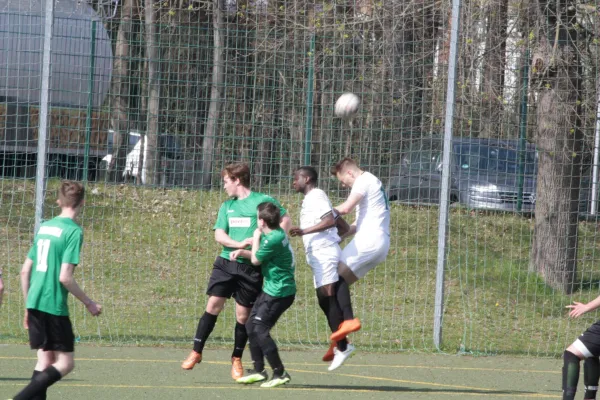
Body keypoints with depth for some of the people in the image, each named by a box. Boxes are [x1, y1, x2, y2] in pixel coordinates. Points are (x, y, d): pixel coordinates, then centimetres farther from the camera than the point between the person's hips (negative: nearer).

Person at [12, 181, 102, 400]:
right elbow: (65, 277, -16)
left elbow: (25, 271, 15)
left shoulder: (44, 227, 12)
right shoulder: (73, 231, -10)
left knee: (45, 360, 12)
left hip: (34, 303, 7)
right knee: (65, 363, -1)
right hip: (54, 306, -7)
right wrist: (89, 303, -5)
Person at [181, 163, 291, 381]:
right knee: (213, 304, -7)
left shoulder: (263, 201, -1)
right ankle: (196, 351, 1)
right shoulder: (227, 206, 13)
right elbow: (219, 234, 5)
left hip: (251, 266, -3)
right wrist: (239, 244, -13)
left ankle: (237, 359, 17)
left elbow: (286, 220, 0)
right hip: (226, 262, 3)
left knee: (243, 314, 1)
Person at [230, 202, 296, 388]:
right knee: (251, 326, 13)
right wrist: (242, 252, 5)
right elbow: (260, 255, 20)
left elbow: (256, 260, -9)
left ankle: (280, 373, -8)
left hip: (278, 292, -10)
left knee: (260, 329, -11)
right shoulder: (277, 234, 8)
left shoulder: (274, 239, -23)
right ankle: (258, 370, 21)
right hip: (271, 289, 10)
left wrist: (256, 238, 4)